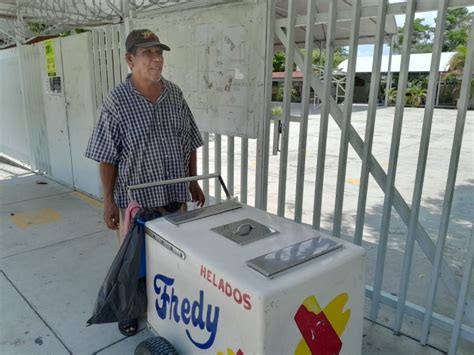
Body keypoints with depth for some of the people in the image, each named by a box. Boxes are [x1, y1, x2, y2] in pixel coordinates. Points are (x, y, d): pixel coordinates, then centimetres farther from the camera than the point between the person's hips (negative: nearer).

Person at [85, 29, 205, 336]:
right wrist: (109, 200, -9)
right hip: (136, 196, -4)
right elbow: (106, 157, -9)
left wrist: (194, 182, 9)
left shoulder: (175, 93, 1)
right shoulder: (117, 101, -12)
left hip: (175, 193, 4)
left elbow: (190, 143, 8)